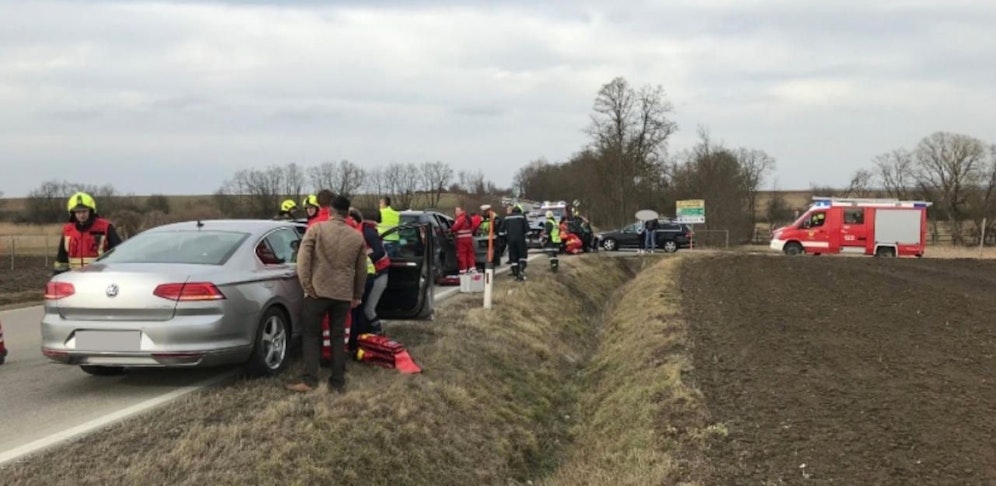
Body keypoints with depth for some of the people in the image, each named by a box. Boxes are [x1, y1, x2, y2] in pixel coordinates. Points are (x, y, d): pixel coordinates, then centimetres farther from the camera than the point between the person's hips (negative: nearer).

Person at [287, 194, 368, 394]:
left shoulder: (316, 229, -3)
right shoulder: (357, 237, 7)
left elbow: (303, 258, -10)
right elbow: (361, 269, 13)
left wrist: (306, 285, -5)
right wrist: (358, 295, 22)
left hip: (318, 290, -3)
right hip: (344, 293, 3)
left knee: (311, 334, 6)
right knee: (338, 337, 10)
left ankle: (309, 380, -2)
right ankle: (338, 382, 10)